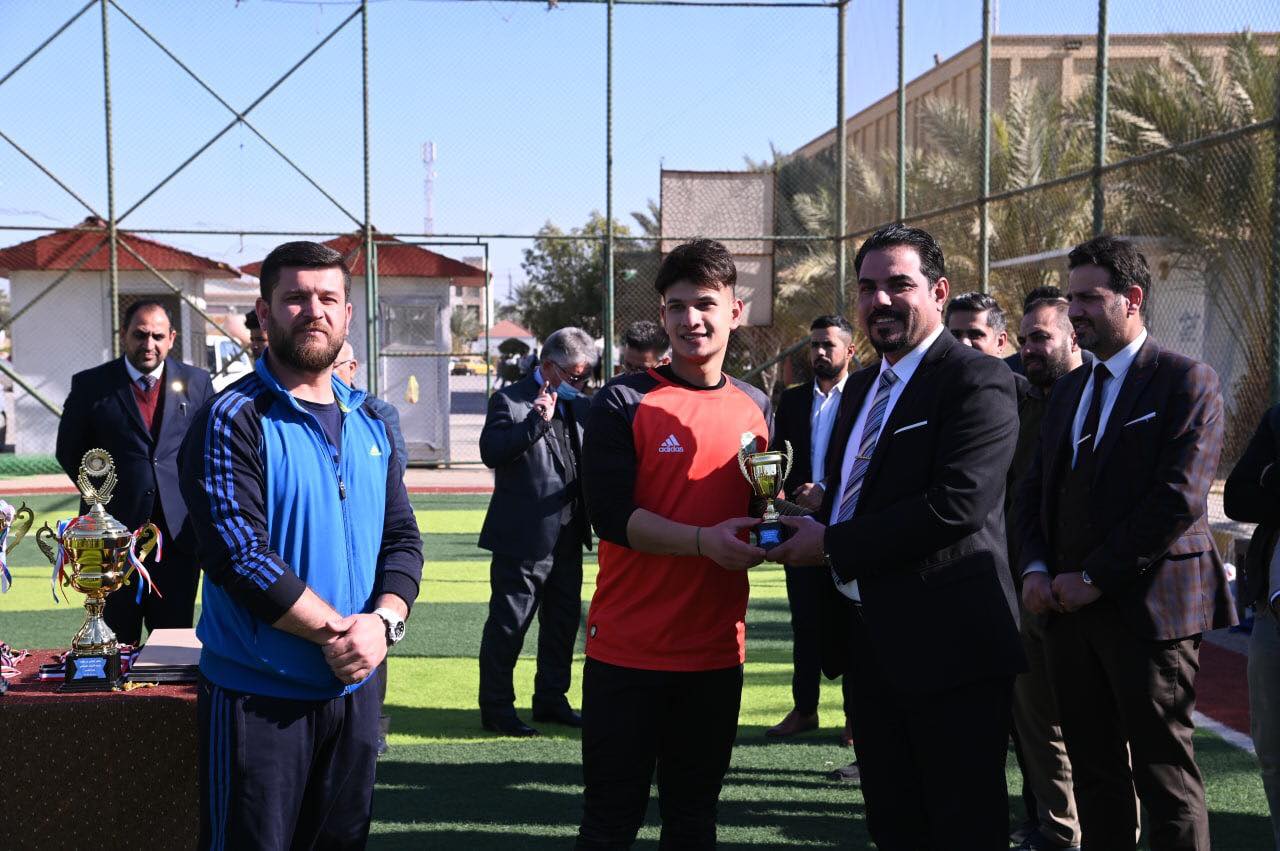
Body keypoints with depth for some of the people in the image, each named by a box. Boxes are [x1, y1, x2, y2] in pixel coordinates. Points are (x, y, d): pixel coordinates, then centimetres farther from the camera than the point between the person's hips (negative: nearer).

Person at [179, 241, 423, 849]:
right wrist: (336, 632, -19)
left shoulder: (368, 423, 10)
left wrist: (382, 621, -12)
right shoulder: (234, 420, -10)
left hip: (356, 686, 6)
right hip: (258, 697, -6)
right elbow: (238, 555, -19)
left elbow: (402, 538, 8)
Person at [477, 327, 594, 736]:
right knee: (508, 624, 0)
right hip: (523, 537, -7)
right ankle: (496, 707, 10)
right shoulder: (510, 401, -8)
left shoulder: (579, 406, 12)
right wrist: (536, 421, -27)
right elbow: (492, 453, -21)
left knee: (563, 619, 15)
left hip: (568, 536, 8)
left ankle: (551, 699, 28)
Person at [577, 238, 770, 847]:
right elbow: (611, 514, -15)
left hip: (717, 649, 4)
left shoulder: (755, 407, 9)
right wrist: (704, 541, -25)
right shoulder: (624, 403, -6)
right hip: (628, 651, -4)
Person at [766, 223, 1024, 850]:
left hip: (945, 642, -8)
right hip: (868, 641, 8)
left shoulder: (977, 380, -12)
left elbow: (959, 503, -23)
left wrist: (834, 545, -17)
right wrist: (811, 526, -1)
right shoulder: (862, 387, 16)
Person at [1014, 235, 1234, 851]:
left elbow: (1179, 498, -15)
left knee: (1164, 776, -1)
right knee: (1093, 771, 11)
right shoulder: (1070, 389, 17)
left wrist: (1094, 577, -14)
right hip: (1070, 609, 7)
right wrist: (1035, 567, 0)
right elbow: (1036, 487, 18)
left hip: (1147, 609, -6)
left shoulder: (1186, 382, -5)